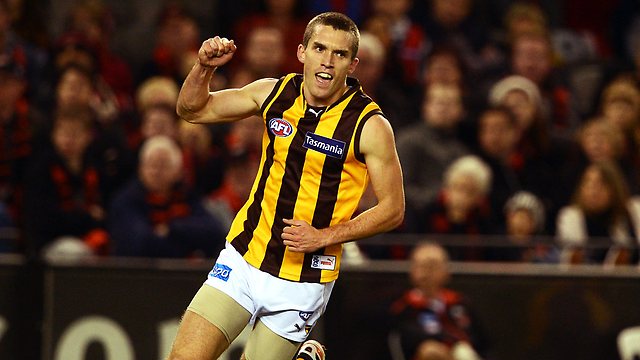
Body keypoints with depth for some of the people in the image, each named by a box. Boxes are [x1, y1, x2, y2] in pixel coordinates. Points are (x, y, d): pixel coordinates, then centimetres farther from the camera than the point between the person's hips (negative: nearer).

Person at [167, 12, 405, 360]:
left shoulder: (370, 126, -11)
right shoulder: (274, 93, 0)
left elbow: (393, 209, -6)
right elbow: (193, 109, 10)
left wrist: (325, 237, -17)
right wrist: (204, 67, -10)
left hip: (302, 280, -3)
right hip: (243, 257, 3)